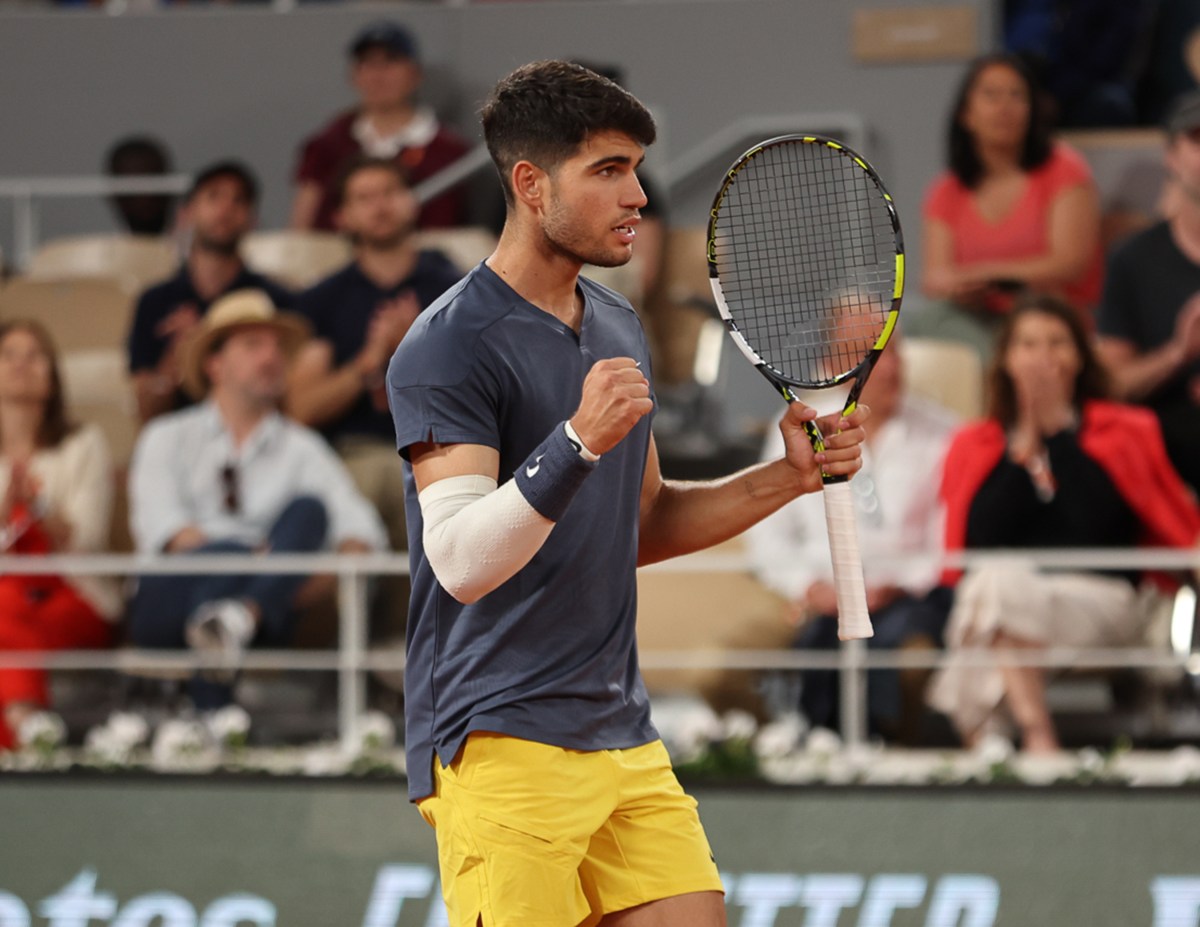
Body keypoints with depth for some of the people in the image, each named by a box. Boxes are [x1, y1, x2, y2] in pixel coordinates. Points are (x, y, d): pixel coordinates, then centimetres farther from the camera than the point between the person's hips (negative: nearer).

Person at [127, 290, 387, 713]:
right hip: (171, 597, -2)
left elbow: (358, 525, 7)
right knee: (231, 552, -36)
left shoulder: (302, 449, 23)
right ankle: (207, 721, -52)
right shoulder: (168, 438, 17)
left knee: (308, 508, -26)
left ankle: (246, 614, -54)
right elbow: (160, 524, -3)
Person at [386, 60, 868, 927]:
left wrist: (787, 477, 11)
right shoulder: (447, 348, -11)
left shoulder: (620, 326, 15)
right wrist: (578, 442, -31)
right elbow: (460, 560, -21)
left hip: (623, 740, 8)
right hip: (502, 750, -7)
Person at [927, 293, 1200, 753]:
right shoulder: (974, 446, 17)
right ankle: (1037, 738, -45)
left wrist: (1057, 430, -3)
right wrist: (1023, 446, 0)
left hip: (1099, 601, -2)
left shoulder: (1125, 433, 11)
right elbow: (977, 541, 1)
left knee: (1000, 590, -33)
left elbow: (1094, 525, -7)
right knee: (996, 580, -36)